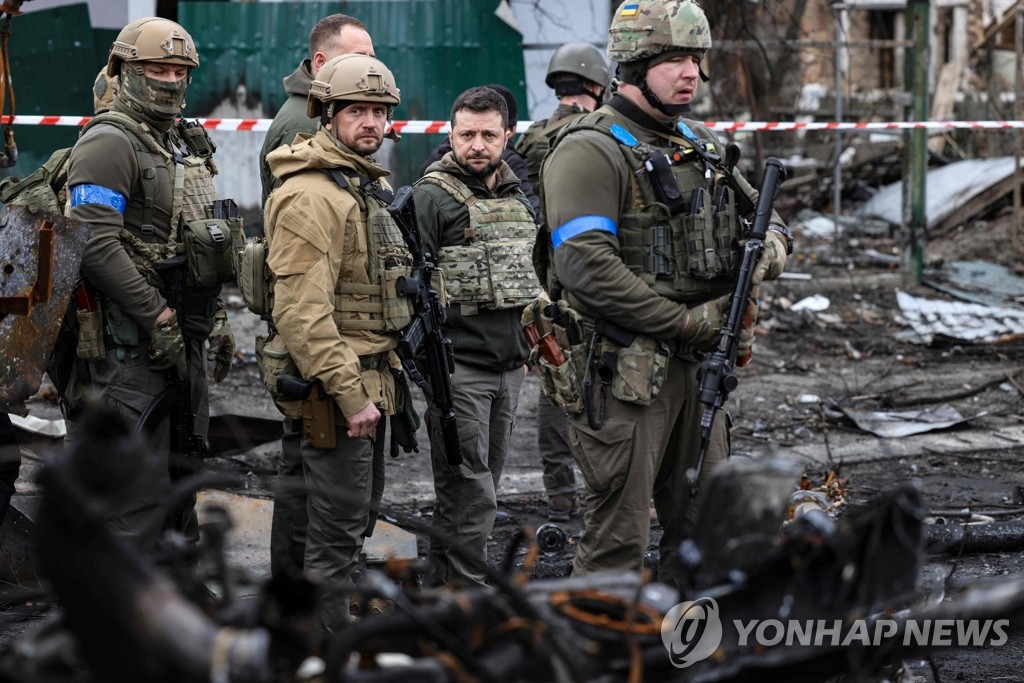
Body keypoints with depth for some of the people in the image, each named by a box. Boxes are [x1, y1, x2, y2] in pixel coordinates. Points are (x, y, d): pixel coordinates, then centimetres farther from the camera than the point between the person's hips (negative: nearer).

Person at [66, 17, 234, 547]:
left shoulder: (187, 144, 17)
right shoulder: (109, 143, -12)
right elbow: (95, 244, -22)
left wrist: (216, 318, 18)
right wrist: (159, 318, -21)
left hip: (183, 335, 9)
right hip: (133, 340, -9)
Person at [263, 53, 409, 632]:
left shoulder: (372, 184, 15)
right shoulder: (311, 195, -18)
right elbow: (302, 311, -24)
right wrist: (349, 393, -25)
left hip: (372, 378, 10)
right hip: (340, 385, -10)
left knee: (362, 513, 18)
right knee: (339, 527, -5)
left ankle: (337, 621, 30)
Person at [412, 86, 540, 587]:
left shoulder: (518, 197, 14)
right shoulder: (431, 197, -10)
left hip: (509, 367, 7)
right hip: (458, 370, -7)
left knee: (475, 489, 13)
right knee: (471, 497, -8)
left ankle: (438, 589, 23)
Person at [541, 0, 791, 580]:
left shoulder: (702, 146, 15)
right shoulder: (591, 151, -11)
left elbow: (770, 221, 23)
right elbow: (586, 266, -21)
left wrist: (767, 250, -4)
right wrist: (689, 321, -18)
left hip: (701, 368, 8)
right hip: (625, 373, -8)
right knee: (618, 537, -4)